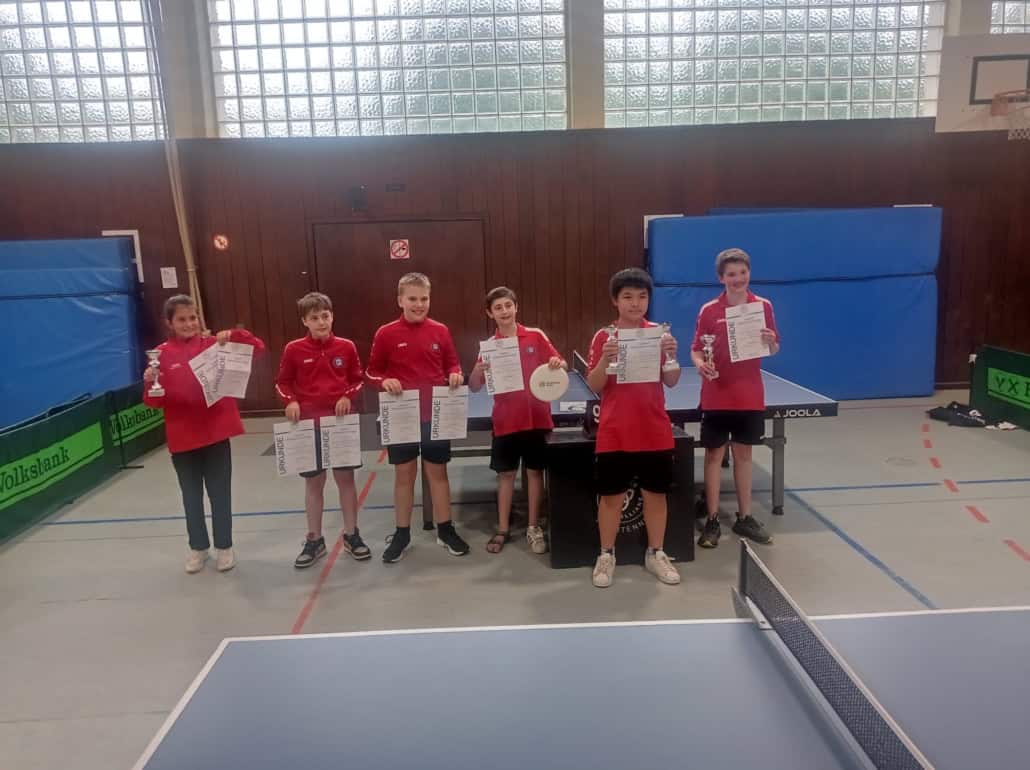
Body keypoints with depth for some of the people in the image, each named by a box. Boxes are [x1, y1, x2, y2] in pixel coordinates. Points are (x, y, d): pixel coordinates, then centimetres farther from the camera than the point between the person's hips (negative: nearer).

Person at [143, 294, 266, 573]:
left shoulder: (214, 345, -1)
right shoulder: (162, 354, -2)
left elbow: (258, 348, -5)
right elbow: (156, 402, -3)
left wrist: (233, 335, -20)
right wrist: (150, 383, -23)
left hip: (216, 432, 0)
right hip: (182, 437, 0)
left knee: (220, 494, 9)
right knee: (192, 496, 14)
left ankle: (224, 546, 23)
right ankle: (198, 547, 29)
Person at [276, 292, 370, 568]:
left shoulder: (346, 347, -2)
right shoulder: (293, 350, -4)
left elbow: (358, 379, 7)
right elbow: (283, 383, 5)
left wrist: (349, 397, -11)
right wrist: (290, 401, -13)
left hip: (342, 422, 1)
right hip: (309, 424, 0)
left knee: (345, 477, 9)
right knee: (313, 482, 9)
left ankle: (351, 535, 23)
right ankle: (314, 540, 22)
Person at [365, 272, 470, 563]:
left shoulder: (440, 331, 0)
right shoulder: (386, 334, -5)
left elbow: (452, 364, 10)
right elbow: (371, 372, 1)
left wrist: (455, 375, -12)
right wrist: (384, 382, -19)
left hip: (436, 414, 1)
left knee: (438, 472, 11)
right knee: (404, 474, 9)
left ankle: (445, 530, 25)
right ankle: (402, 534, 23)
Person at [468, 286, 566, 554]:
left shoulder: (536, 336, -2)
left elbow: (562, 365, 2)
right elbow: (474, 387, 1)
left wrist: (558, 364, -22)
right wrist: (478, 371, -21)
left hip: (536, 418, 0)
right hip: (505, 421, 1)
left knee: (535, 472, 9)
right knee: (505, 474, 9)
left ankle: (534, 527, 22)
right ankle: (503, 529, 22)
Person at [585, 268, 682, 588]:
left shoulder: (659, 333, 3)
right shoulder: (603, 337, -2)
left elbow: (671, 382, -1)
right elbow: (593, 386, -6)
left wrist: (671, 355, -19)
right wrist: (605, 359, -23)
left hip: (655, 431, 2)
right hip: (614, 433, -2)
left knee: (656, 492, 10)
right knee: (611, 495, 5)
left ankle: (656, 554, 25)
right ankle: (606, 556, 19)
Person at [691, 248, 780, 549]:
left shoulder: (763, 306, 1)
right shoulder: (709, 311, -5)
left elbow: (774, 349, 6)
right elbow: (696, 350, -2)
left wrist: (770, 342, -16)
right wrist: (700, 364, -24)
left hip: (750, 396, 2)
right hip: (716, 397, -2)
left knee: (744, 454, 12)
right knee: (714, 455, 3)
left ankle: (744, 517, 24)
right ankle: (712, 521, 12)